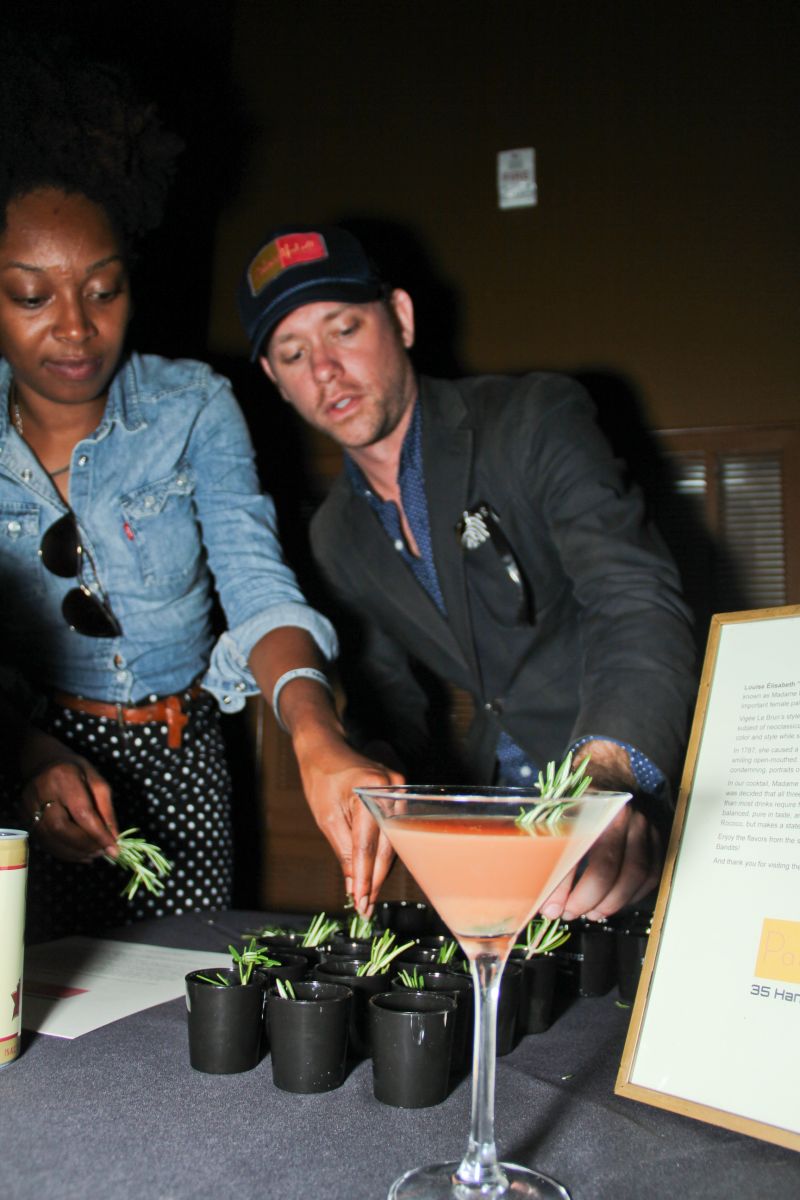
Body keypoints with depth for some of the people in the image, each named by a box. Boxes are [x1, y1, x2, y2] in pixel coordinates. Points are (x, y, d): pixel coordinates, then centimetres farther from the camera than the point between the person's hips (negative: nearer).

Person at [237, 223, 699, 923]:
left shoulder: (537, 419, -11)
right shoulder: (336, 537, 7)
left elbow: (638, 602, -24)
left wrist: (608, 774, -40)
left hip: (638, 782, -4)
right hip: (494, 799, 5)